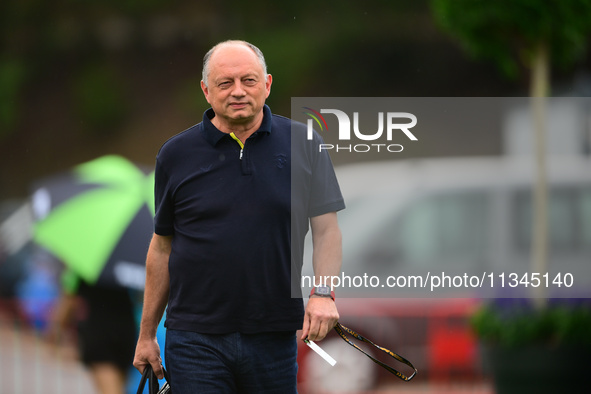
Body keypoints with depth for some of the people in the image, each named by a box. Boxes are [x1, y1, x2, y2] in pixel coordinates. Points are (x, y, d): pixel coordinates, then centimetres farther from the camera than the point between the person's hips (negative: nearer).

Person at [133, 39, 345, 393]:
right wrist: (147, 334, 12)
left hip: (275, 337, 1)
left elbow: (326, 229, 5)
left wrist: (324, 294, -12)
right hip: (196, 339, -1)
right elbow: (162, 246, 10)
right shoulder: (177, 155, 4)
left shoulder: (303, 145, 3)